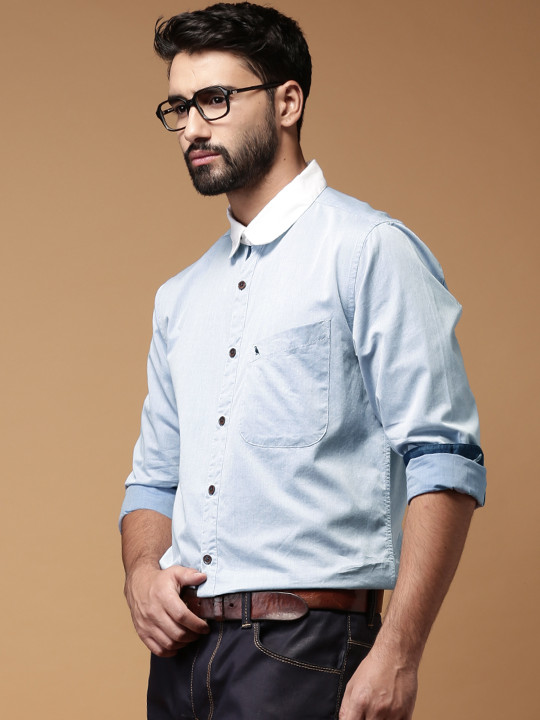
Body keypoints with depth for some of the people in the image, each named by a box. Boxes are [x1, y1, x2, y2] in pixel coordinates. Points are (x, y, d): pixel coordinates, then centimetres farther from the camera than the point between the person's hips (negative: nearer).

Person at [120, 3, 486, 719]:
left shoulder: (371, 250, -5)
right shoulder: (180, 297, 17)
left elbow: (444, 464, -12)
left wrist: (398, 655, -19)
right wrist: (142, 571, 0)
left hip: (303, 650, -6)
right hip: (183, 651, 6)